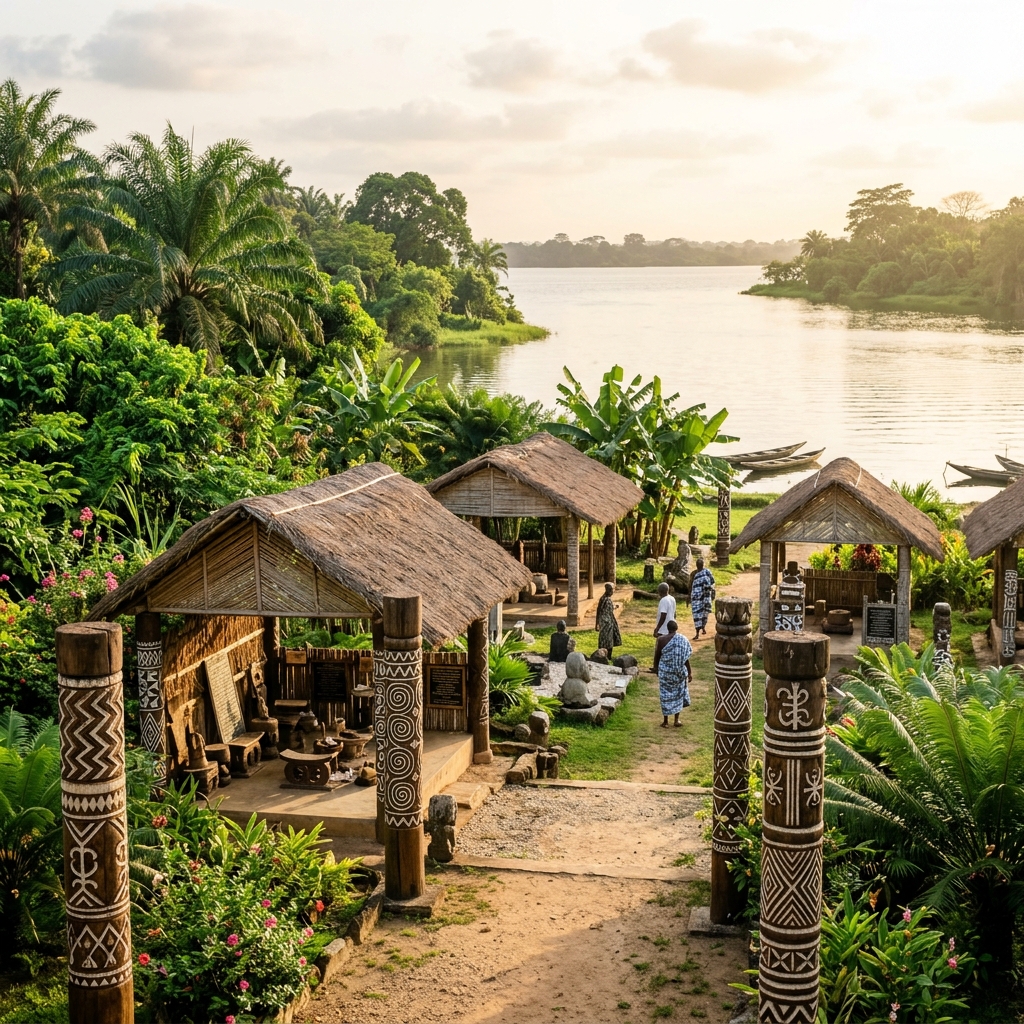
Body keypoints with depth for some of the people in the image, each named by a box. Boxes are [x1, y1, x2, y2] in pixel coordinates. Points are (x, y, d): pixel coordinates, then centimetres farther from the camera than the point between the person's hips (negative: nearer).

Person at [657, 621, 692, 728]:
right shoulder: (683, 639, -8)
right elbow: (686, 658, -7)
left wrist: (656, 668, 13)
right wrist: (689, 672, 3)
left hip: (665, 671, -1)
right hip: (679, 671, 1)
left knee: (666, 695, 9)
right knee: (678, 694, 16)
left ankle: (666, 722, 14)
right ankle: (676, 720, 19)